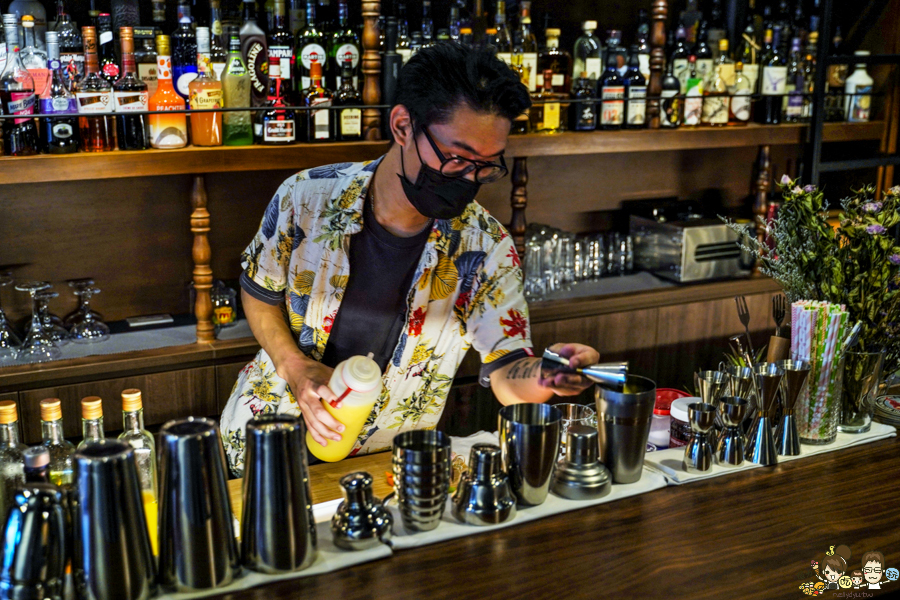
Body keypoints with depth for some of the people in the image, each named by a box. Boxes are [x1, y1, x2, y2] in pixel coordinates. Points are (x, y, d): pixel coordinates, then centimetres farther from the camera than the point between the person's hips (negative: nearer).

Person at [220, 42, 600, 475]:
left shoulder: (486, 249, -13)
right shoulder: (306, 197, -14)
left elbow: (507, 377, -13)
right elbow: (259, 294, 2)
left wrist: (546, 376, -36)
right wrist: (295, 368, -14)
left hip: (390, 462, 2)